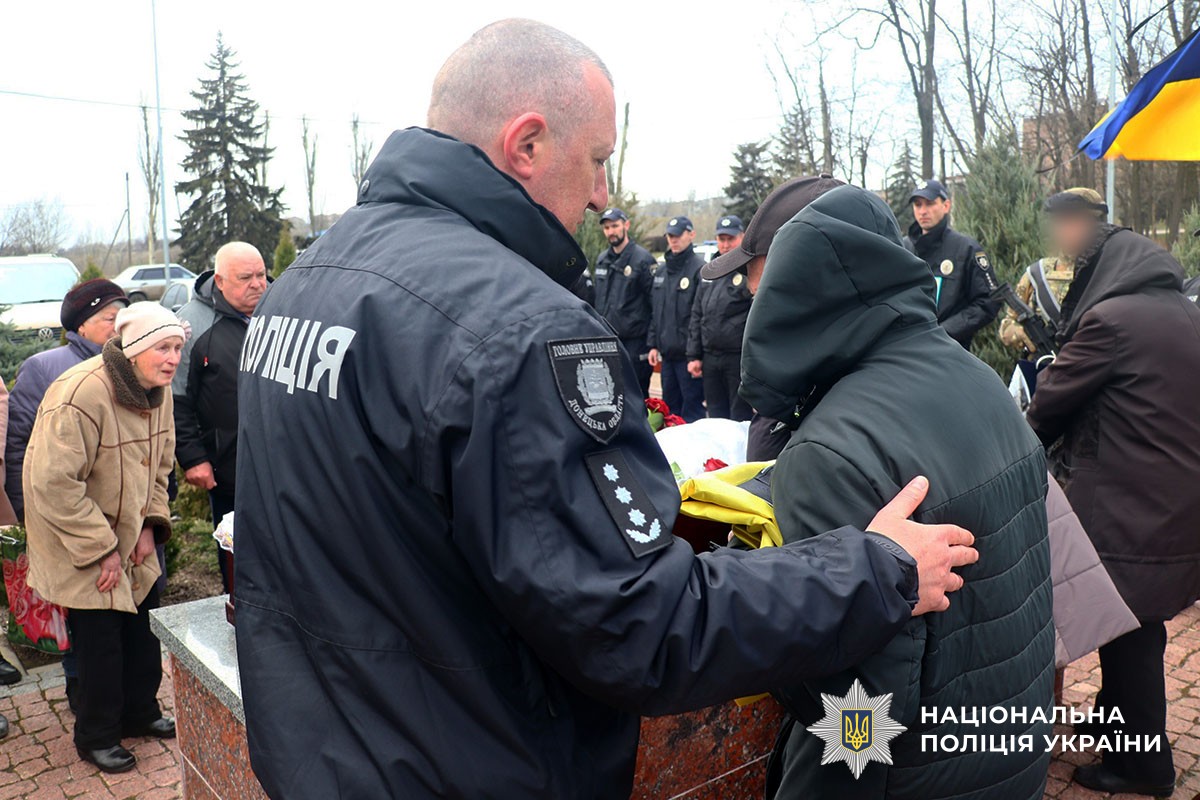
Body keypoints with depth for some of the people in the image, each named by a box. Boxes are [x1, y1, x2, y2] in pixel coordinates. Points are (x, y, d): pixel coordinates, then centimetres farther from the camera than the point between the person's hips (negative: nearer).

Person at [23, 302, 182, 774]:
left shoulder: (158, 390, -3)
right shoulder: (79, 395, -28)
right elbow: (54, 485, -27)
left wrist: (151, 524, 0)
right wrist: (101, 550, -22)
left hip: (131, 536, 7)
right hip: (81, 546, -7)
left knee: (144, 625, 14)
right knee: (100, 639, 1)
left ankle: (139, 712, 35)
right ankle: (97, 737, 22)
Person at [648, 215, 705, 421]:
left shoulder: (700, 269, -9)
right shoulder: (661, 271, 15)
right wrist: (653, 344, 13)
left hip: (689, 355, -7)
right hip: (667, 354, 8)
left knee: (691, 411, -3)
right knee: (669, 407, 14)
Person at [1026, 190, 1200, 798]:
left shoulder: (1110, 317, -17)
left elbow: (1052, 401, -10)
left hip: (1128, 507, -8)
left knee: (1127, 629, 5)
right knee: (1138, 626, 21)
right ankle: (1117, 715, 38)